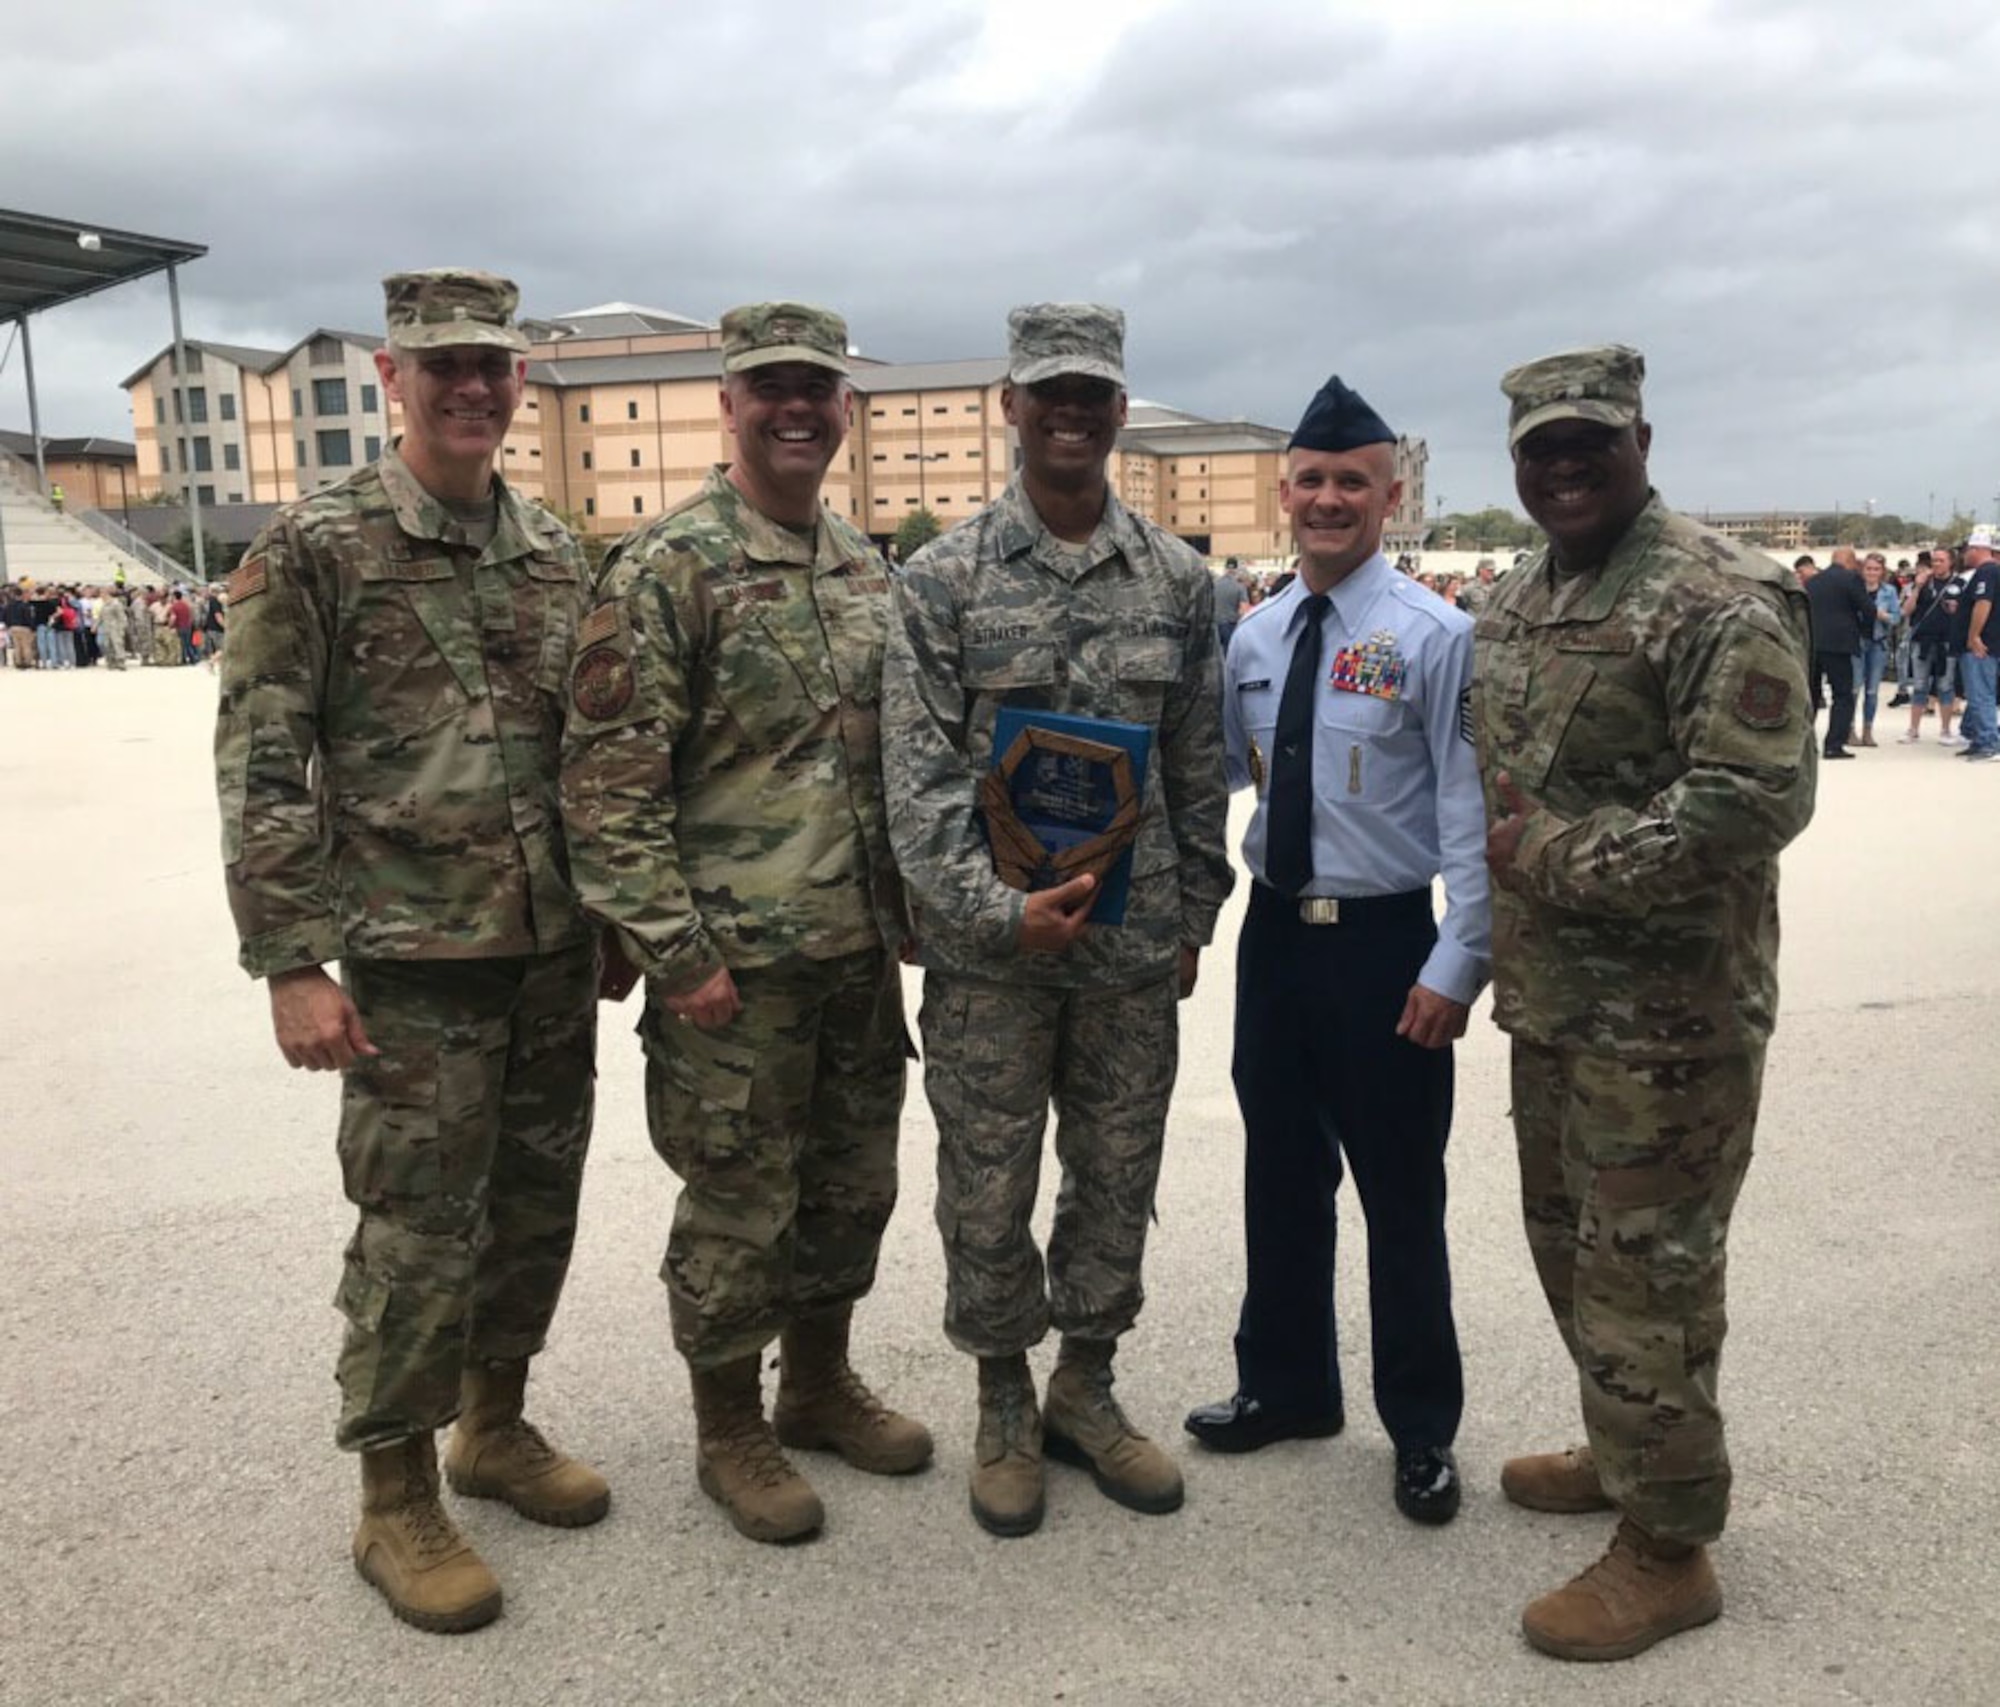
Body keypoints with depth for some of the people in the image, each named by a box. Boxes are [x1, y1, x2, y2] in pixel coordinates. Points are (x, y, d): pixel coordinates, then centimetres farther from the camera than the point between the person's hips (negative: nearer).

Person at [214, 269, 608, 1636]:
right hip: (413, 959, -5)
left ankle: (496, 1428, 35)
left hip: (555, 950, 6)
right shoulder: (314, 548, -7)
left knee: (536, 1204, 14)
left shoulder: (556, 552, 9)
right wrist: (293, 964, -14)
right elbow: (261, 768, -9)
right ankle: (399, 1504, 21)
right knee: (418, 1232, 2)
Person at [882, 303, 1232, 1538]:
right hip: (987, 948, -2)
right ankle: (1005, 1405, 29)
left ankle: (1086, 1388, 34)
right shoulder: (944, 579, -4)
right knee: (987, 1192, 9)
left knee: (1118, 1180, 14)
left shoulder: (1181, 580, 4)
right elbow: (920, 775, -10)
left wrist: (1191, 922, 7)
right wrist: (1002, 911, -20)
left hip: (1136, 948, 3)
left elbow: (1201, 771, 8)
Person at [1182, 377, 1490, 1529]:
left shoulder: (1435, 636, -10)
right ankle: (1287, 1387, 37)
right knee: (1281, 1174, 17)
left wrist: (1458, 963, -15)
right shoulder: (1255, 640, 7)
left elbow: (1471, 811, -12)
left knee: (1401, 1194, 7)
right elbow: (1214, 773, 12)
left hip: (1386, 941, -5)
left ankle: (1423, 1430, 27)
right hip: (1276, 929, 5)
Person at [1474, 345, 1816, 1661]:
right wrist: (1501, 906, 7)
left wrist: (1561, 861, -20)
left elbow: (1758, 798, -25)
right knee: (1570, 1244, 21)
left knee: (1647, 1272, 1)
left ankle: (1667, 1550, 18)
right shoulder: (1516, 604, 11)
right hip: (1551, 997, 9)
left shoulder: (1719, 599, -16)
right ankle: (1621, 1452, 41)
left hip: (1665, 1011, -9)